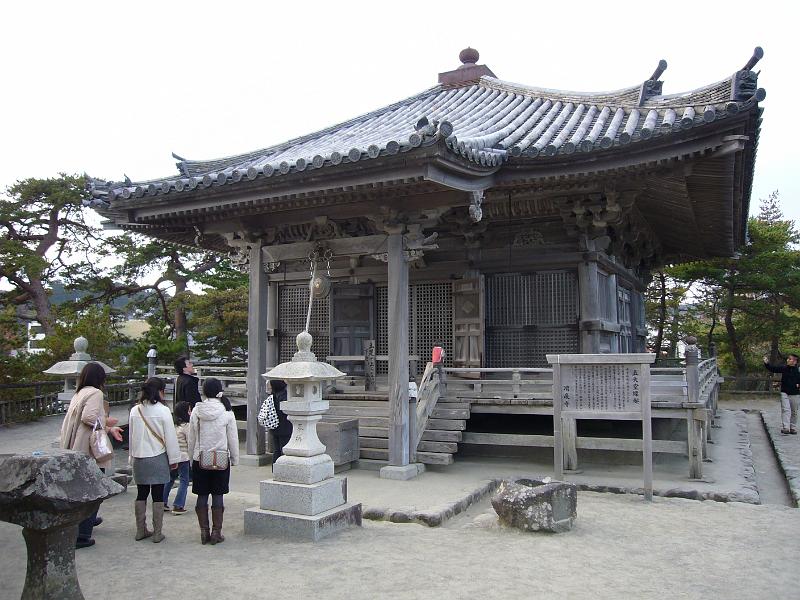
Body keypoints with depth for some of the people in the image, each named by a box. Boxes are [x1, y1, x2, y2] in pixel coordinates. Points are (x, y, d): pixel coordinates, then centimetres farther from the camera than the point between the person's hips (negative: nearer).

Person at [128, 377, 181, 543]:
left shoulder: (135, 411, 2)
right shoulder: (163, 411, -13)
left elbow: (131, 436, 11)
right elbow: (170, 437, -9)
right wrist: (173, 459, 1)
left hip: (139, 459, 5)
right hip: (158, 458, -5)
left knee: (141, 494, 14)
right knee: (158, 495, 3)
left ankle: (141, 530, 22)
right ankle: (157, 533, 8)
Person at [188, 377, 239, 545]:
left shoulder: (196, 411, -5)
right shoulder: (227, 411, -8)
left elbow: (192, 438, 2)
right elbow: (233, 438, -2)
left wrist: (192, 458, 13)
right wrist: (234, 459, 9)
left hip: (200, 460, 1)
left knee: (202, 496, 9)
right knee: (218, 496, 5)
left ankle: (204, 531, 14)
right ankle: (216, 532, 9)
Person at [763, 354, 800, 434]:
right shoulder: (784, 368, -1)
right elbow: (773, 369, -1)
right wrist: (767, 363, -15)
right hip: (785, 393, 0)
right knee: (786, 410, -11)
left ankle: (793, 428, 23)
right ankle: (785, 428, -18)